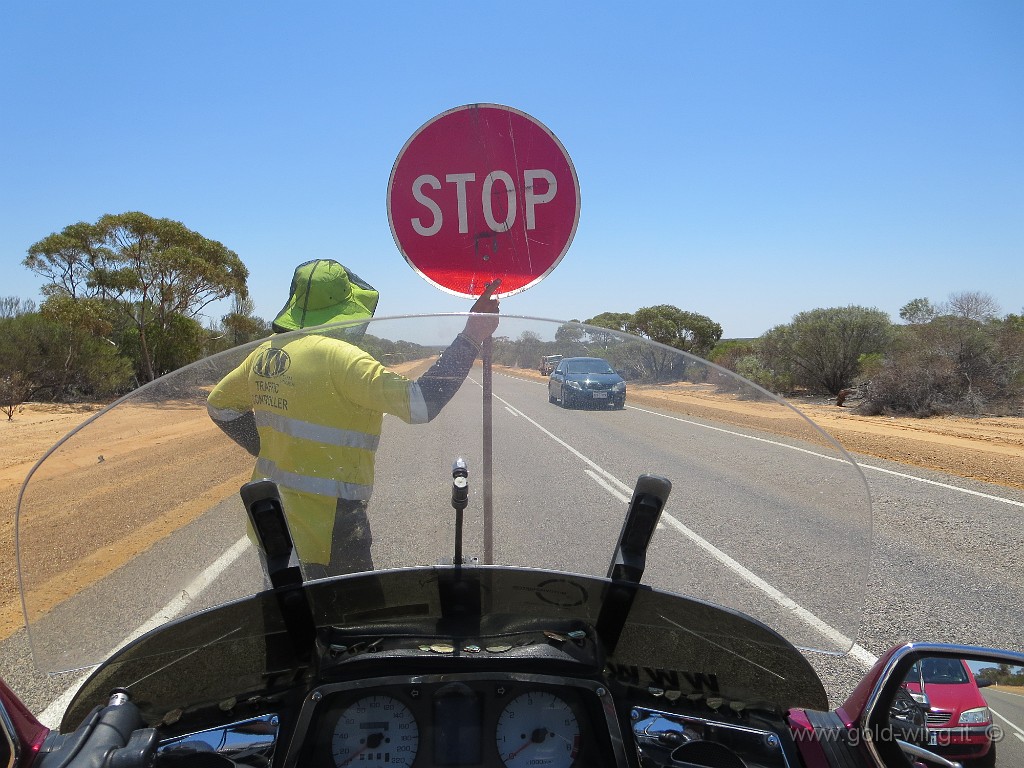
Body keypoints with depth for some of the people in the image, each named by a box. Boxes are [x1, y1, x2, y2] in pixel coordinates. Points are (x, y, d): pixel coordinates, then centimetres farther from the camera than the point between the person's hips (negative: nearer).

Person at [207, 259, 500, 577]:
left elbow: (220, 404, 18)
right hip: (326, 532, -8)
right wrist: (471, 337, -21)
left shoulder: (265, 353, 4)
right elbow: (419, 403, -25)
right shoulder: (339, 357, -21)